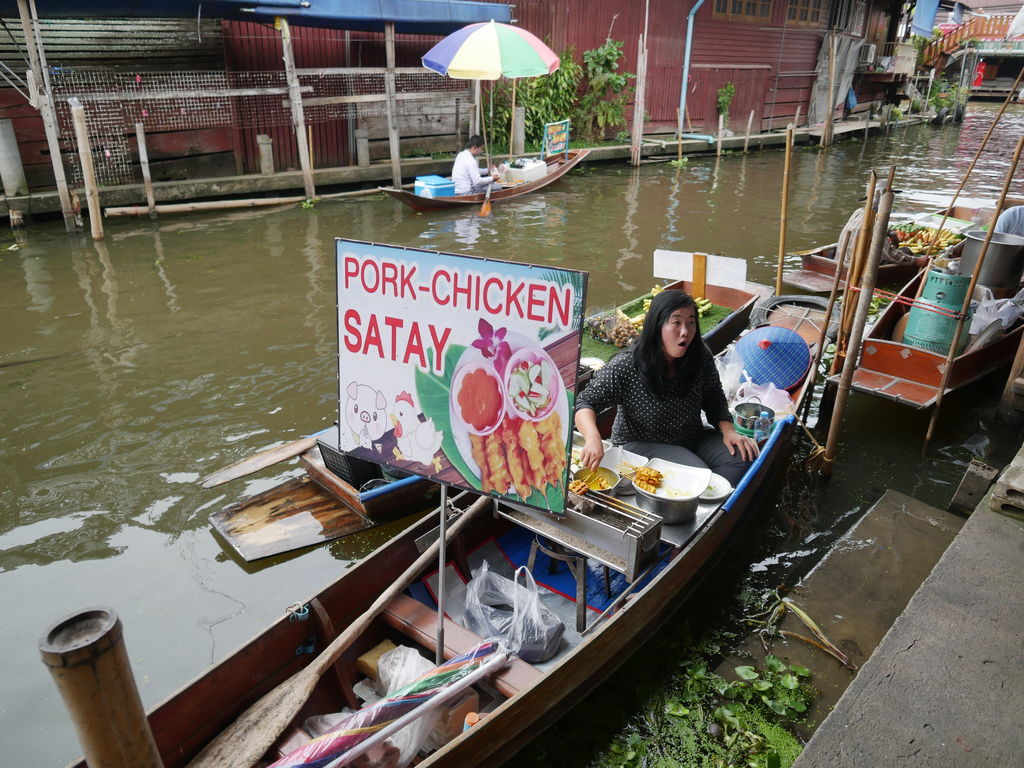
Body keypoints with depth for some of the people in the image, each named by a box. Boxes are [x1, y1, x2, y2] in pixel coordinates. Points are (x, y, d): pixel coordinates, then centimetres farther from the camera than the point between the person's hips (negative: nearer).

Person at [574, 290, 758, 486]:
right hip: (640, 444, -5)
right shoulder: (626, 365, -21)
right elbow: (586, 403, -21)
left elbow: (715, 399, 8)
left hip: (693, 438, 6)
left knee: (744, 457, -14)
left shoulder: (701, 356, -6)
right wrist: (593, 438, -41)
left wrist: (728, 431, -9)